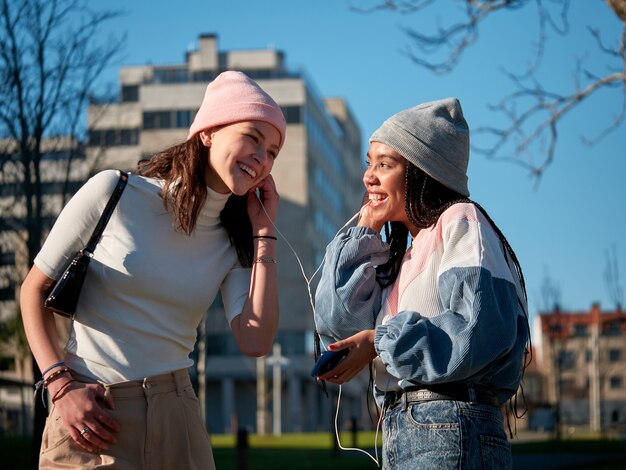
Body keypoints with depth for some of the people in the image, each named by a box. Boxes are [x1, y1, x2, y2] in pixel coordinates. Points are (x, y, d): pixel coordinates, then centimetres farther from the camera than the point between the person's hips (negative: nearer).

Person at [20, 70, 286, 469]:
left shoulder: (234, 240, 5)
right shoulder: (113, 192, -6)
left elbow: (255, 342, -9)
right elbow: (35, 290, -1)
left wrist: (264, 233, -5)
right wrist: (61, 385, -13)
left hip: (176, 419, 4)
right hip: (91, 414, -4)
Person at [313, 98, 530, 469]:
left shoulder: (461, 221, -2)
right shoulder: (402, 255, 23)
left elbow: (483, 329, -16)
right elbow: (337, 323, 10)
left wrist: (381, 341, -14)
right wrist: (365, 231, 12)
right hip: (400, 434, 8)